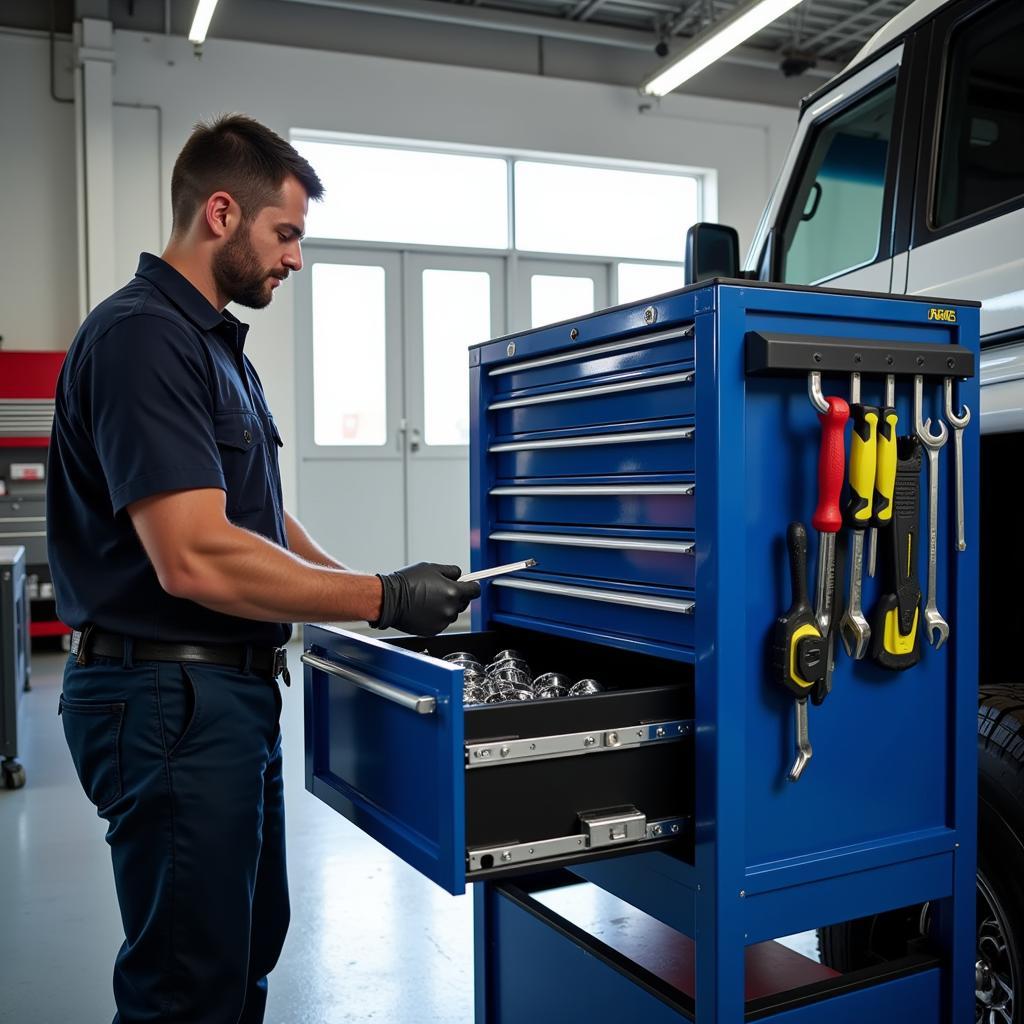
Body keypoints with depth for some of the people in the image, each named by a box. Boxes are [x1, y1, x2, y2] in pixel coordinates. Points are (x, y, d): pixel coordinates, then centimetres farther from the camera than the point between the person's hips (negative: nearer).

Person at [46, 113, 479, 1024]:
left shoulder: (215, 342, 13)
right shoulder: (142, 339, -18)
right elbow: (197, 559, -28)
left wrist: (372, 591, 7)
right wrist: (381, 599, -20)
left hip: (231, 692, 10)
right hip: (172, 700, -10)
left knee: (249, 948, 23)